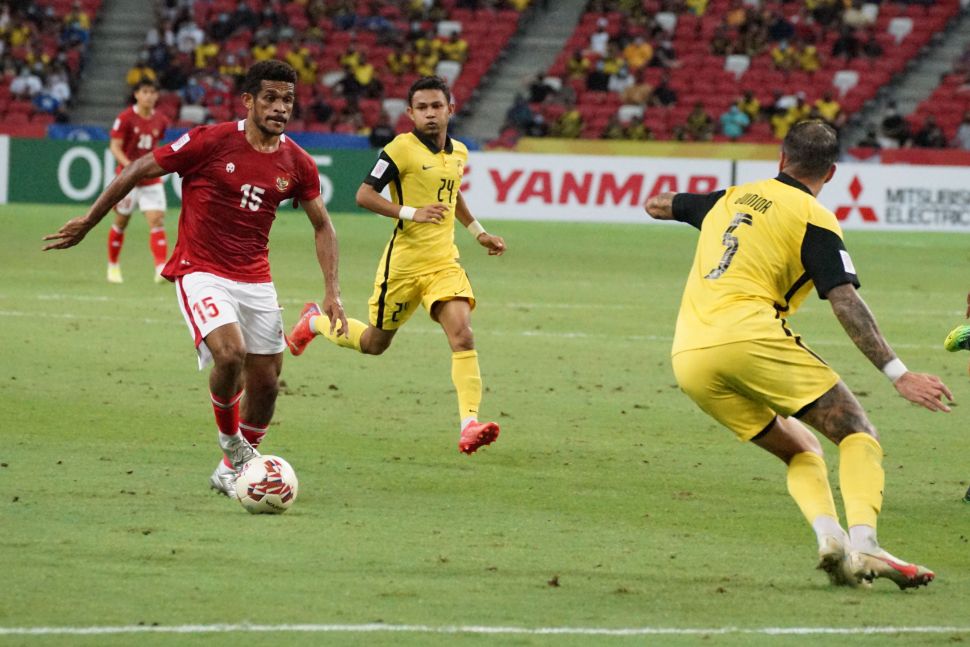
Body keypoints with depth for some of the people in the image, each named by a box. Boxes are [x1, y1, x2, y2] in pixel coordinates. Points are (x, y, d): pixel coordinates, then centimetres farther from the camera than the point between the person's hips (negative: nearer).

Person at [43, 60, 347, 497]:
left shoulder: (297, 163, 0)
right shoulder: (211, 142, -14)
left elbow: (322, 226, 13)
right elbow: (138, 171, -5)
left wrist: (332, 292, 2)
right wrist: (87, 223, 0)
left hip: (255, 281, 5)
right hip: (202, 272, -5)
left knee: (266, 382, 5)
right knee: (230, 352, -28)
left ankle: (232, 470, 28)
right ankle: (230, 439, -1)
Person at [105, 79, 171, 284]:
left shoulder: (161, 121, 4)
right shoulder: (125, 118, -10)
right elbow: (115, 147, -12)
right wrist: (130, 166, -26)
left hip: (152, 180, 3)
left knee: (157, 221, -13)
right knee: (121, 222, 9)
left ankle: (161, 268, -21)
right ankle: (113, 266, 29)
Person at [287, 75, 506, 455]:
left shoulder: (458, 153, 9)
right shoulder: (401, 149, -12)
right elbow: (364, 195, -16)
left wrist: (478, 232, 25)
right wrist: (411, 213, -26)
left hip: (444, 263, 4)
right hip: (404, 263, -4)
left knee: (462, 335, -18)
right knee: (374, 343, 13)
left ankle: (469, 425, -24)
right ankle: (316, 322, 43)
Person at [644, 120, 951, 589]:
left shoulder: (730, 199, 22)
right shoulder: (813, 220, 3)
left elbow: (658, 205, 39)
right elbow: (847, 303, -9)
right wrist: (898, 374, -10)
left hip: (688, 360, 6)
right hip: (750, 336, -6)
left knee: (800, 450, 19)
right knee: (856, 433, 0)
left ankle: (829, 536, -9)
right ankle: (863, 545, -24)